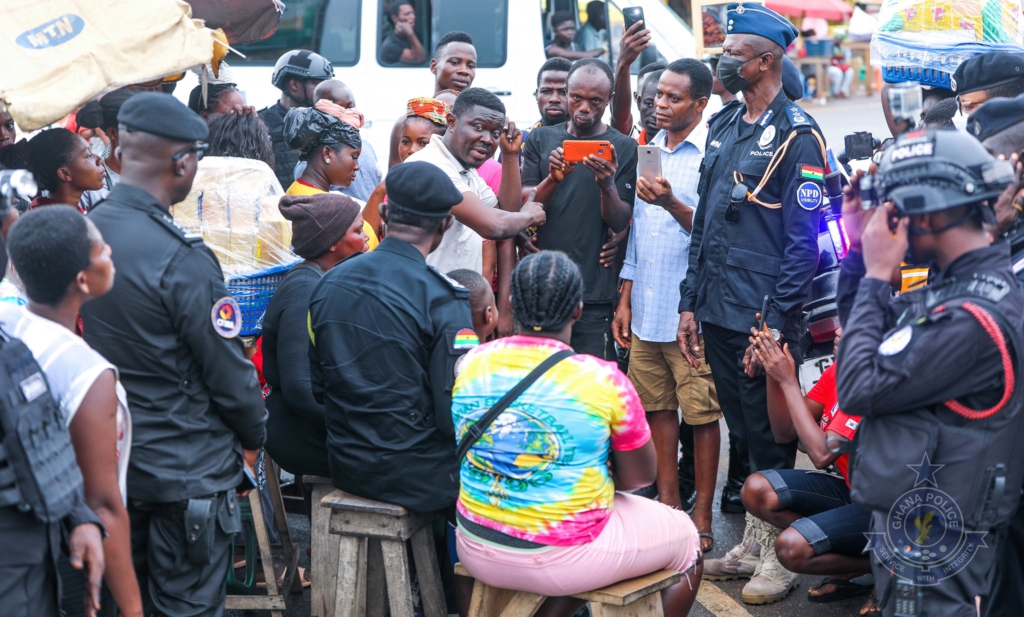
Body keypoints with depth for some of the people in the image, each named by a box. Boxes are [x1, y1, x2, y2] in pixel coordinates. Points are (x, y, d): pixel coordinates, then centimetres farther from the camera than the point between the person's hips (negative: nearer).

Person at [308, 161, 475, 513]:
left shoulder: (328, 284, 1)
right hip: (416, 477, -7)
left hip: (346, 468, 7)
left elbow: (316, 387, 10)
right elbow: (456, 409, -17)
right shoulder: (442, 299, -17)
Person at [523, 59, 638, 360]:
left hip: (594, 294, -2)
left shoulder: (623, 148, 2)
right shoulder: (541, 139, 10)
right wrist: (553, 179, -16)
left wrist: (607, 186, -24)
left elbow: (619, 223, -4)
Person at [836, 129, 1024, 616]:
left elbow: (857, 389, -22)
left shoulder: (974, 317, -25)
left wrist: (877, 275, -15)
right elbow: (867, 330, 17)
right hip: (914, 524, 9)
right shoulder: (950, 285, 5)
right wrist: (858, 248, 4)